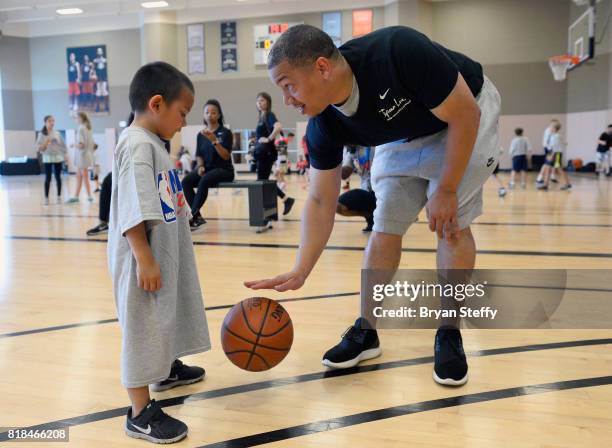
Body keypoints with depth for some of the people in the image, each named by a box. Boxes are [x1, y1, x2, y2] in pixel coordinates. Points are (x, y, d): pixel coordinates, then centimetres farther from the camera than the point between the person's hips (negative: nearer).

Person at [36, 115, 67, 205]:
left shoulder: (57, 133, 6)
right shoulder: (41, 134, -2)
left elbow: (63, 145, 11)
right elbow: (39, 148, -6)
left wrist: (64, 155, 2)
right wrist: (46, 142, -21)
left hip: (58, 158, 2)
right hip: (47, 158, -2)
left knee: (58, 177, 5)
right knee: (48, 178, -3)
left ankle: (59, 197, 12)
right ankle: (46, 198, 3)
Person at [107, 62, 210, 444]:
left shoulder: (155, 144, 13)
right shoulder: (138, 145, -18)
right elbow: (133, 211, -25)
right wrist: (145, 260, -27)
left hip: (165, 255, 10)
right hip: (145, 260, -10)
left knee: (166, 316, 26)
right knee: (143, 327, -2)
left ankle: (168, 368, 47)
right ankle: (141, 413, 8)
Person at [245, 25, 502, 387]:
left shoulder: (399, 51, -40)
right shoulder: (325, 124, -22)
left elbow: (465, 114, -29)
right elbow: (321, 201, -16)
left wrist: (447, 191, -25)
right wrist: (300, 272, -24)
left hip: (465, 118, -4)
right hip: (405, 136, 5)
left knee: (451, 223, -13)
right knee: (386, 225, -3)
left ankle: (450, 335, 3)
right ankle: (366, 331, 11)